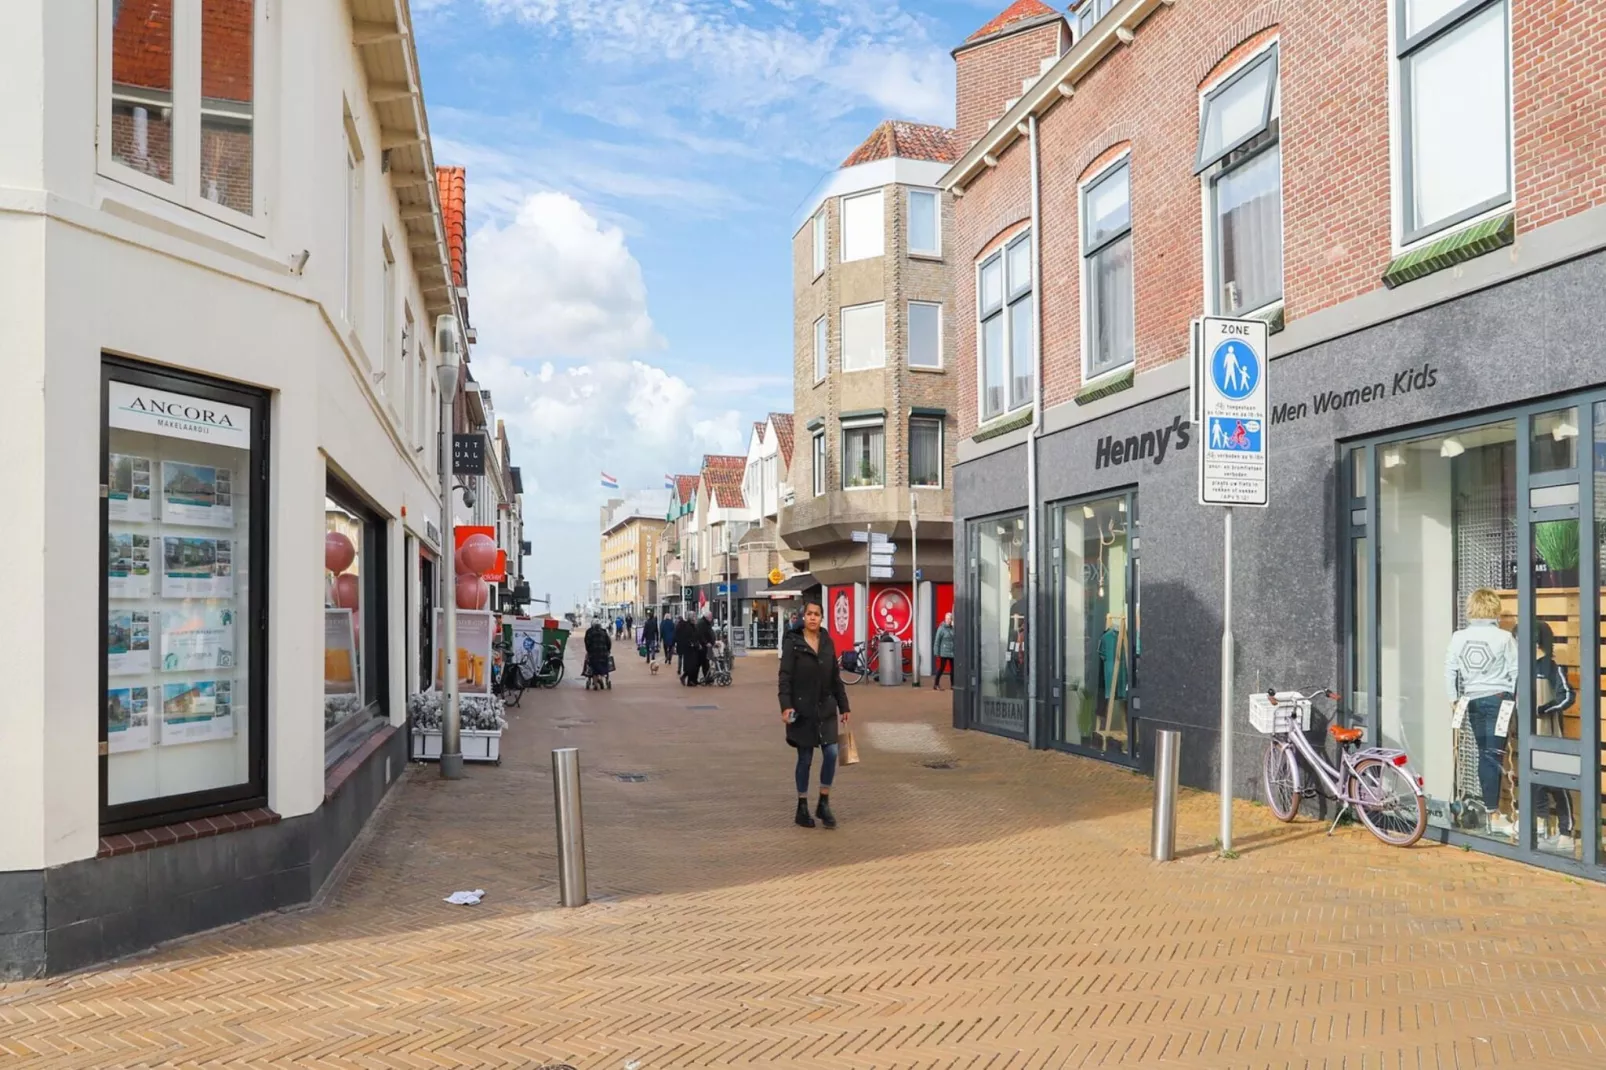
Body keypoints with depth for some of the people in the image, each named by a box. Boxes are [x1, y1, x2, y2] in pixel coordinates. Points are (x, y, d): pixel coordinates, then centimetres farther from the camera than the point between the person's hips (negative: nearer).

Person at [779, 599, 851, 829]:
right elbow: (785, 677, -11)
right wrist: (785, 706, -22)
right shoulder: (793, 643, -6)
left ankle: (824, 803, 11)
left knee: (831, 753, -5)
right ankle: (802, 807, 17)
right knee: (805, 758, 3)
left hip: (826, 708, 4)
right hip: (802, 709, -4)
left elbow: (836, 677, 11)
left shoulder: (827, 642, 7)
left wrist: (843, 706, 10)